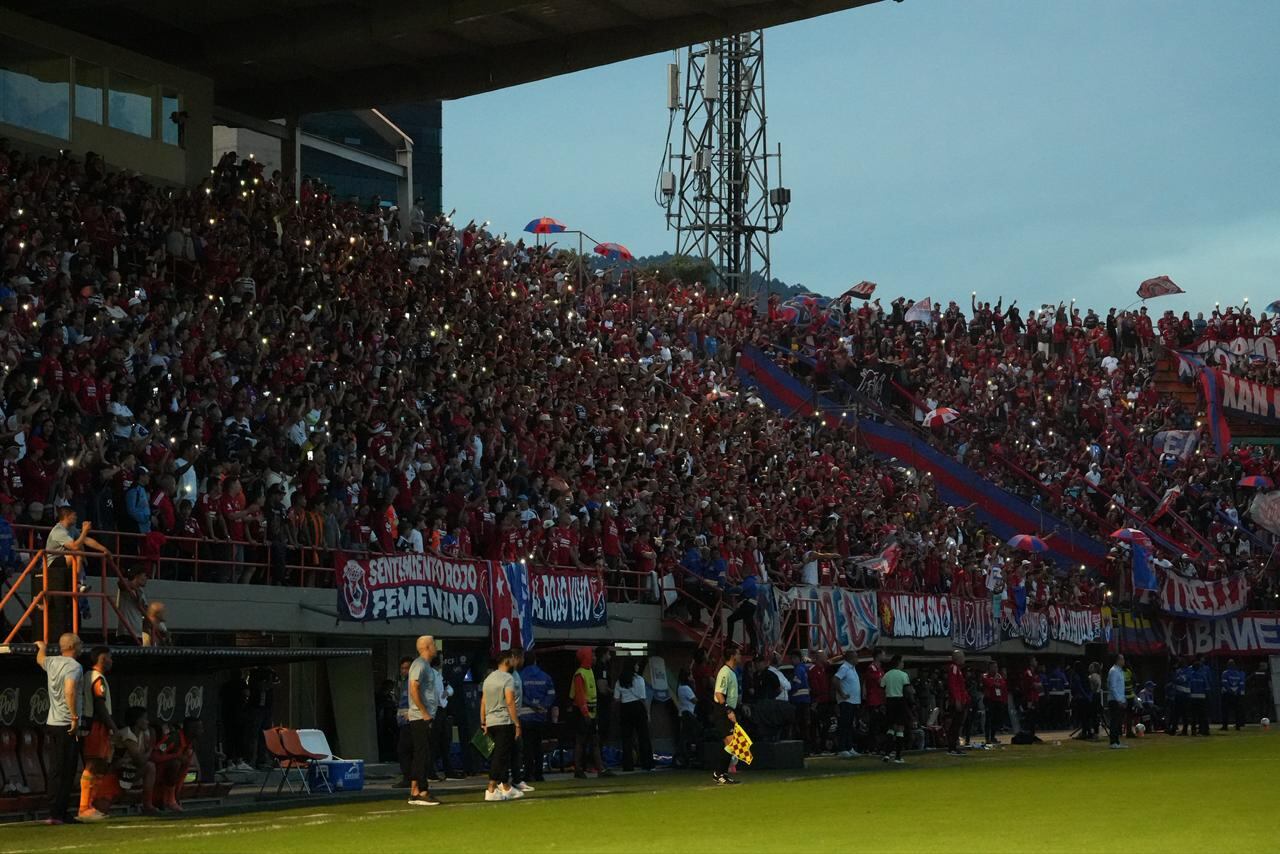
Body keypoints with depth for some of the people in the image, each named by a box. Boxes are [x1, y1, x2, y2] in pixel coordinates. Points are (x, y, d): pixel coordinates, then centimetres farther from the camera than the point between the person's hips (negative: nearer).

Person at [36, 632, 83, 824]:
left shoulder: (51, 662, 12)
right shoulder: (74, 666, -12)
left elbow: (39, 658, 37)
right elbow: (70, 692, -27)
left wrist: (41, 647, 59)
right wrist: (75, 717, -22)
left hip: (51, 723, 8)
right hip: (67, 725, -8)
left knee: (55, 770, 11)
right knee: (64, 772, -7)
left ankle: (56, 813, 14)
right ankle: (57, 814, -9)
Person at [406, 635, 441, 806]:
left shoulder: (426, 666, 19)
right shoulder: (419, 665, -12)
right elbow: (414, 690, -21)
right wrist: (424, 713, -19)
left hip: (425, 718, 10)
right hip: (420, 719, -10)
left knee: (421, 755, 11)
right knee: (423, 755, -10)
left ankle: (414, 793, 13)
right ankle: (422, 793, -10)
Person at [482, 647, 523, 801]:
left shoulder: (489, 678, 14)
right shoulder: (507, 678, -11)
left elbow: (483, 702, 14)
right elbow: (510, 702, -18)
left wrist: (484, 723, 18)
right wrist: (517, 724, -16)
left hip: (490, 723, 8)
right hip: (504, 722, -8)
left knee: (503, 754, 18)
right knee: (501, 756, -7)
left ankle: (506, 788, 23)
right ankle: (491, 790, -12)